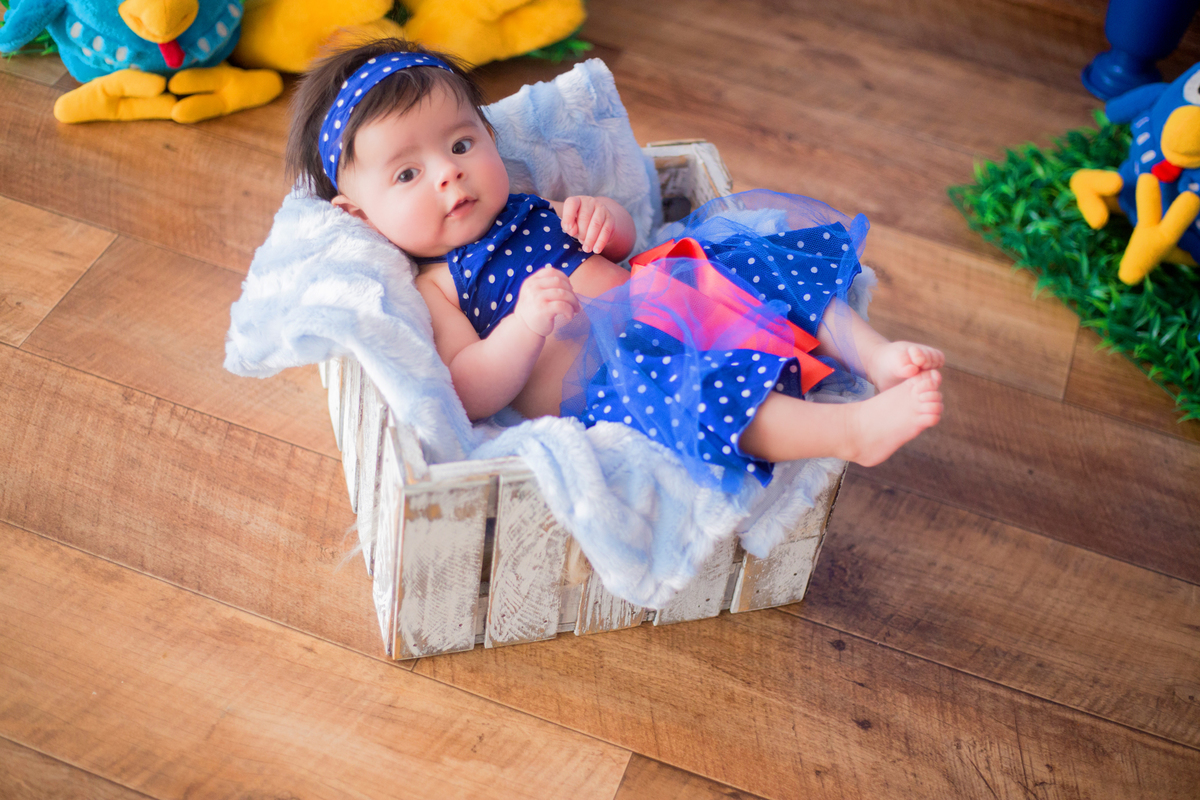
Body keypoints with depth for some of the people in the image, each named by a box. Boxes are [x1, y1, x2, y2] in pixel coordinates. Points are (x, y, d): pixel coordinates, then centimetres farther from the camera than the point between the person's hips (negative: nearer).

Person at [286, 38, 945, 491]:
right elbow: (470, 396, -10)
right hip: (602, 392, -8)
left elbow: (620, 242, 29)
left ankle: (875, 355, -11)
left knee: (754, 257, -6)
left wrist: (600, 215, 3)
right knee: (659, 382, -40)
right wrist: (525, 326, -27)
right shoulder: (432, 290, 2)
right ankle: (853, 431, -45)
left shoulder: (526, 211, 23)